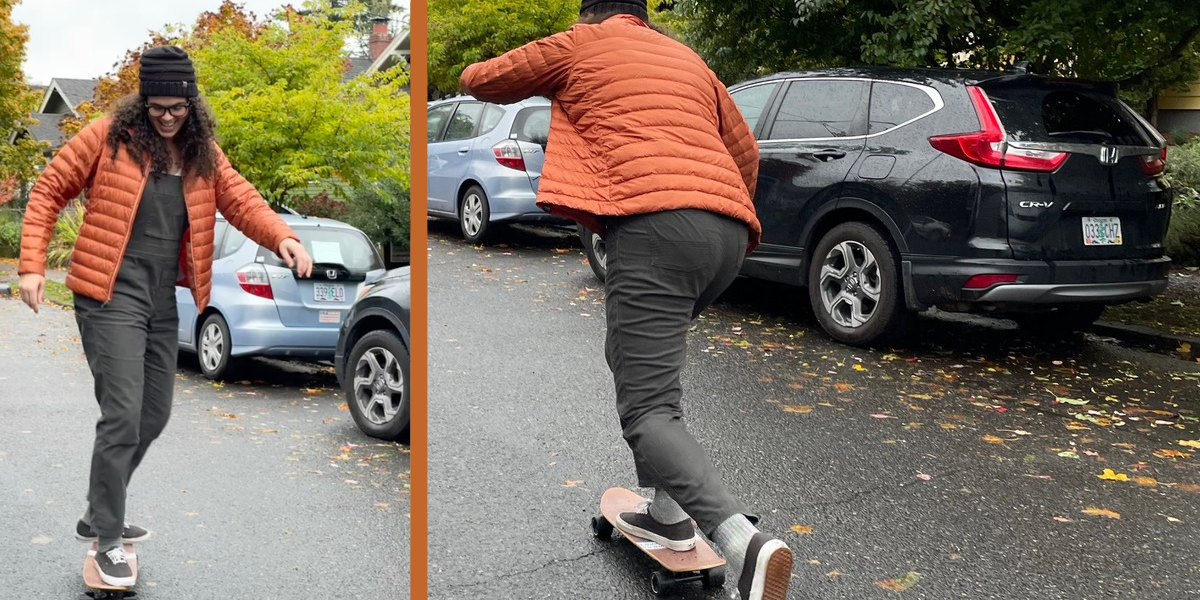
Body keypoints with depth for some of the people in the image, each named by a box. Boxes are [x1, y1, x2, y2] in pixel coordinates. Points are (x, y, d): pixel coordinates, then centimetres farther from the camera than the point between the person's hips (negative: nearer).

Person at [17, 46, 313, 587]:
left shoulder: (202, 152, 8)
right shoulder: (108, 136, -5)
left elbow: (239, 199, -2)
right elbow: (48, 192, -1)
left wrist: (282, 238, -21)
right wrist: (32, 265, -9)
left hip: (163, 299, 6)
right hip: (111, 295, -6)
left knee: (154, 416, 13)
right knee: (123, 415, -11)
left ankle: (98, 516, 32)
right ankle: (107, 539, 3)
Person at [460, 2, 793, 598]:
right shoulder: (688, 58, 31)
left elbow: (477, 80, 25)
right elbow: (745, 150, 33)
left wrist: (475, 77, 48)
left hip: (655, 224, -7)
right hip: (729, 231, 7)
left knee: (646, 412, -11)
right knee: (634, 355, 28)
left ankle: (745, 543, -33)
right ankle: (668, 511, 23)